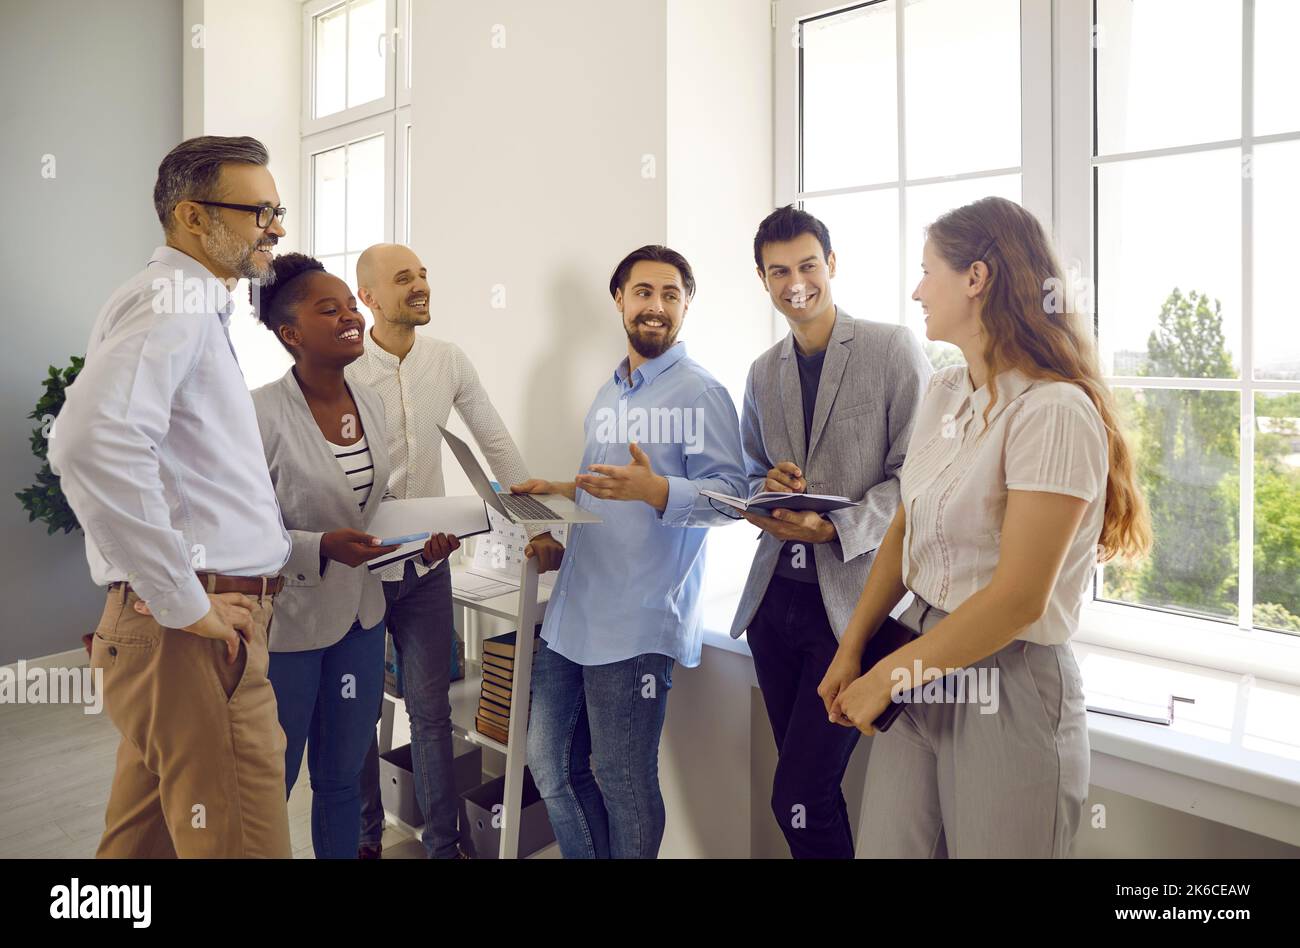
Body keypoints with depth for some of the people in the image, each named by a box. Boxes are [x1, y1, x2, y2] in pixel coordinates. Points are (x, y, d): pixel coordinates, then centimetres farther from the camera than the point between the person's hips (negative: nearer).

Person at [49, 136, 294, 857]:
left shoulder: (196, 308, 21)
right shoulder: (172, 300, -12)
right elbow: (92, 443, -29)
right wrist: (186, 605, -23)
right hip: (196, 635, -10)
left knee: (142, 838, 21)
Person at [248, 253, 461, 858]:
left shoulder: (370, 402, 3)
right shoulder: (262, 413, -19)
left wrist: (421, 544, -4)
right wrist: (322, 548, -29)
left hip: (360, 615, 6)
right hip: (288, 620, -5)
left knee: (342, 778, 19)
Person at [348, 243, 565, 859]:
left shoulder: (449, 361, -1)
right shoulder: (343, 368, -11)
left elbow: (496, 443, 3)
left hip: (426, 565, 2)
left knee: (431, 711, 9)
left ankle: (443, 844, 23)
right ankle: (365, 837, 34)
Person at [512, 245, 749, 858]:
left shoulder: (700, 392, -8)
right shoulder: (608, 395, 19)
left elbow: (731, 491, -16)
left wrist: (655, 490, -31)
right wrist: (560, 491, 13)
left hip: (634, 624, -8)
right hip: (571, 615, 8)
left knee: (622, 783, 5)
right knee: (550, 764, 16)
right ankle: (588, 856, 36)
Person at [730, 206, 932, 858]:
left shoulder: (894, 348, -4)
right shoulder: (762, 372, 13)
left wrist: (836, 528, -19)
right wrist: (766, 486, -2)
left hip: (854, 600, -5)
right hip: (776, 594, 6)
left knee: (798, 798, -7)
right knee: (808, 788, 15)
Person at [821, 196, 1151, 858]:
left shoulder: (1054, 412, -19)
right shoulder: (943, 392, 5)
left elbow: (1018, 599, -21)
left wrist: (885, 678, -13)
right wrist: (851, 651, 1)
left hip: (1009, 682, -6)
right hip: (923, 663, 6)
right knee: (884, 848, 12)